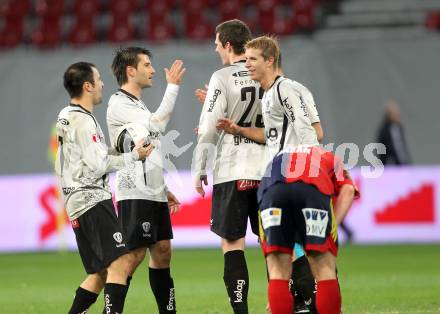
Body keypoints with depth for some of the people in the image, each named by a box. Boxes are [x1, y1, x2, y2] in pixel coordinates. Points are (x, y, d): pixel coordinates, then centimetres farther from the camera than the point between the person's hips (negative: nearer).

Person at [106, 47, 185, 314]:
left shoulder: (138, 105, 21)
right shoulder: (119, 104, -9)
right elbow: (157, 124, -21)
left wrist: (164, 189, 24)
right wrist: (173, 86, -15)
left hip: (154, 194, 9)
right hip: (135, 194, -9)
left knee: (162, 251, 9)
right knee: (133, 255, -13)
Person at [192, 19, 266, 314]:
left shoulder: (222, 79, -8)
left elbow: (209, 129, -8)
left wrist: (199, 171, 0)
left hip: (232, 171, -4)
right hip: (267, 168, 4)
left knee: (232, 243, 0)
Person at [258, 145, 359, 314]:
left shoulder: (280, 156, 46)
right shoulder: (331, 159, 40)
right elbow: (348, 189, 16)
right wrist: (332, 226, 7)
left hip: (272, 190, 2)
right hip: (313, 191, -2)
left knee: (278, 274, 10)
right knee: (325, 272, 9)